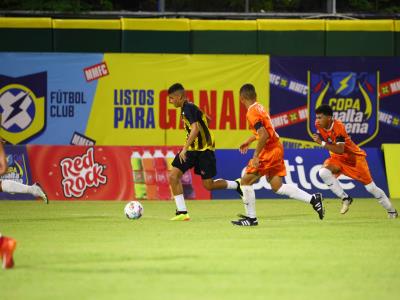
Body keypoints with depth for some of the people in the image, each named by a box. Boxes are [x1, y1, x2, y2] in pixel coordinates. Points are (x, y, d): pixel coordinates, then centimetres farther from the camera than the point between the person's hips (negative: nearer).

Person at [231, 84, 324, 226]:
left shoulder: (252, 112, -17)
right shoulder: (259, 107, 11)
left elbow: (264, 135, -27)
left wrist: (256, 156, -22)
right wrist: (248, 141, 37)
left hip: (269, 151, -9)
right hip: (277, 148, 9)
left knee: (246, 181, -2)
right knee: (277, 187, 12)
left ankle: (251, 218, 2)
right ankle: (313, 199, 8)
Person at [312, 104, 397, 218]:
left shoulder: (338, 127, -30)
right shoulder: (319, 125, -11)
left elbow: (340, 150, -37)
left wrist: (322, 143, -41)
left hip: (354, 157, -5)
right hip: (337, 158, 6)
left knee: (370, 187, -1)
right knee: (323, 172, -25)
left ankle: (391, 211, 18)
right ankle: (345, 199, -12)